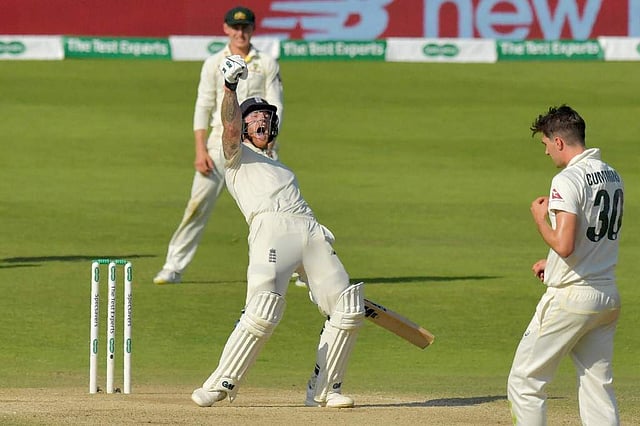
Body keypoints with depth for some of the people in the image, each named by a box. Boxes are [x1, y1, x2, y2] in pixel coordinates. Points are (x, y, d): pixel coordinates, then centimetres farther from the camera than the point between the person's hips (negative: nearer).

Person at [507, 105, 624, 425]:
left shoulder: (568, 180, -16)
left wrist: (540, 218, -6)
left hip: (570, 296, -8)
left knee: (525, 382, 2)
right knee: (598, 386, 9)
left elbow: (564, 245, -25)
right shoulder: (613, 177, 11)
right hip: (608, 297, 8)